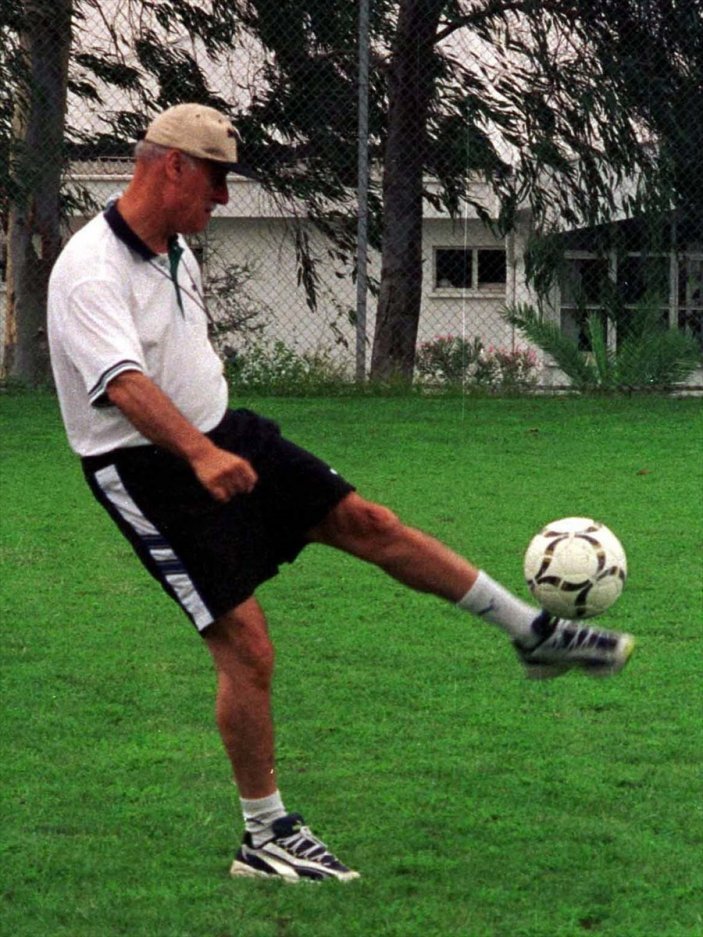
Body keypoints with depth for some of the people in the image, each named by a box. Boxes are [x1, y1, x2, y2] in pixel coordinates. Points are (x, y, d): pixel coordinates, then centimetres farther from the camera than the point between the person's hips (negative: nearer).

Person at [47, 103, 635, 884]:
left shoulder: (174, 248, 7)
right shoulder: (90, 272, -23)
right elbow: (124, 383, -39)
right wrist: (201, 456, -53)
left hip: (222, 437, 8)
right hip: (151, 472, -8)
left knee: (369, 523, 7)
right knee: (247, 646, -11)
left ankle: (535, 634, 19)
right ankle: (264, 838, 2)